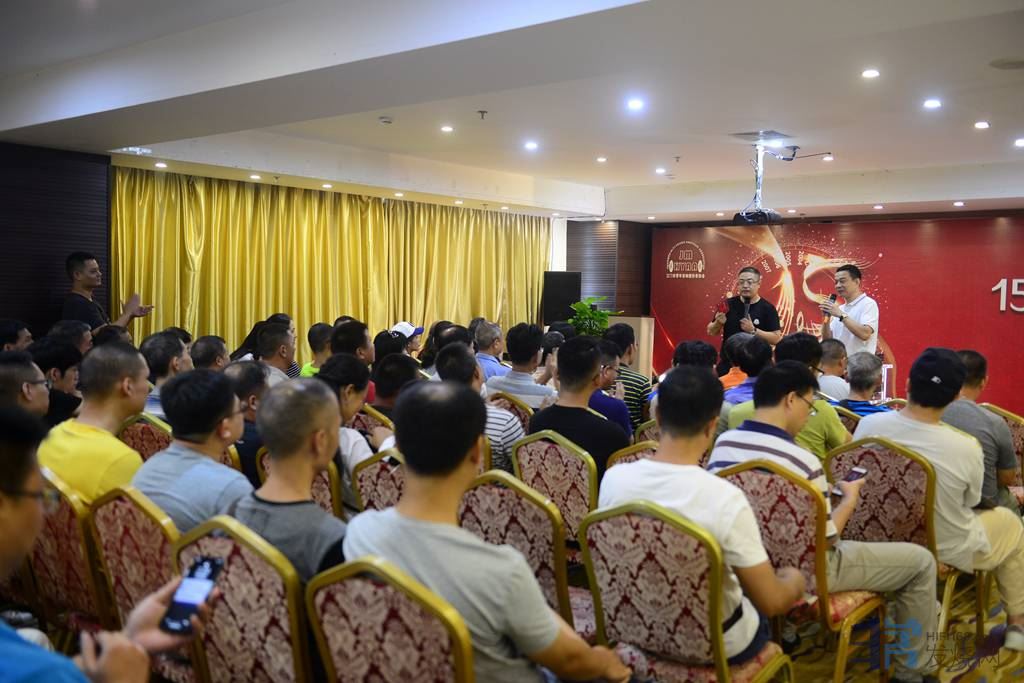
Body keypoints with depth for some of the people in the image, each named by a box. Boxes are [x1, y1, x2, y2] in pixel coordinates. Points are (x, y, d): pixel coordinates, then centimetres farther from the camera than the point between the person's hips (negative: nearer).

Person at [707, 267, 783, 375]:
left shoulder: (767, 308, -6)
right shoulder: (728, 304, 2)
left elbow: (776, 338, -9)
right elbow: (711, 332, 9)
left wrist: (753, 331, -20)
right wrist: (718, 323, -12)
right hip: (727, 364, 2)